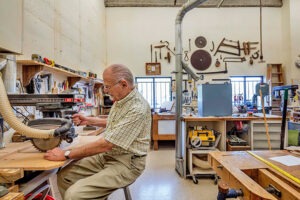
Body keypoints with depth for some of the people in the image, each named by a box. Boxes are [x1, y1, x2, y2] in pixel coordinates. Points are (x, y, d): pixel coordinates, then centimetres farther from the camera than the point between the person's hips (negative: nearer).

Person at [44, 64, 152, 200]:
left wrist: (66, 155, -19)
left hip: (126, 163, -8)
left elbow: (105, 144, -27)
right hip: (106, 156, 9)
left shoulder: (138, 109, -27)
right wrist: (89, 120, 15)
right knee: (64, 176, 3)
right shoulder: (120, 99, 3)